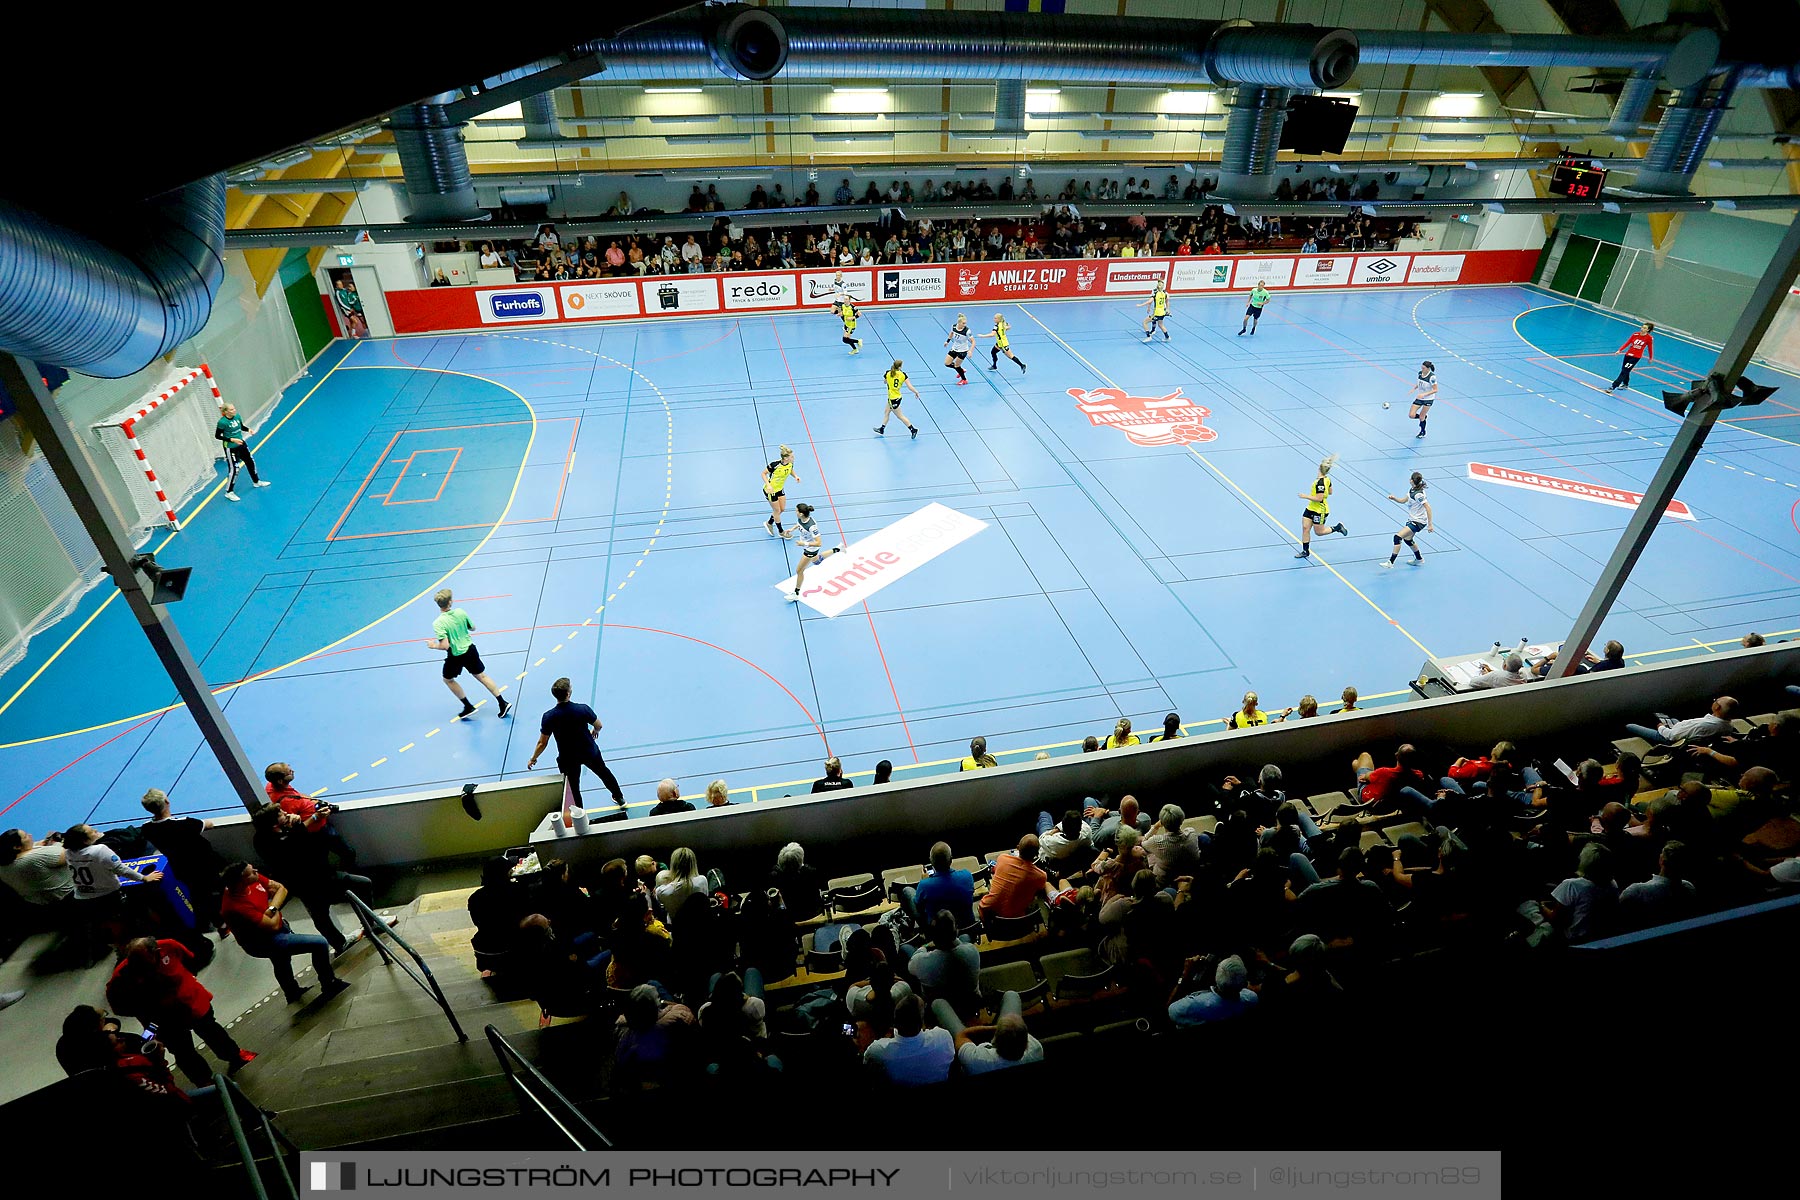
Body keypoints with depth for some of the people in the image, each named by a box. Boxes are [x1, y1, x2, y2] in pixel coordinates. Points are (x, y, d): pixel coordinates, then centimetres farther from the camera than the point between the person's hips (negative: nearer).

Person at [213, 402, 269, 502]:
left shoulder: (237, 416, -7)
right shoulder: (222, 422, -24)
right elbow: (217, 436, -15)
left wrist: (248, 429, -8)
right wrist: (232, 439, -22)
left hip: (241, 444, 7)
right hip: (230, 448, -7)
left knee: (250, 462, 20)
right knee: (234, 469, -4)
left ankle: (256, 482, 43)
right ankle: (229, 492, 8)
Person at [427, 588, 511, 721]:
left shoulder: (438, 623, -24)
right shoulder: (460, 612, -9)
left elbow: (445, 646, -27)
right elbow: (473, 628, 6)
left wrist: (434, 646, -8)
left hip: (455, 656, -4)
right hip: (470, 649, 4)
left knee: (448, 680, 23)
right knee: (482, 676, 17)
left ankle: (468, 706, 26)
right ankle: (503, 703, 13)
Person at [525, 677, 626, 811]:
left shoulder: (548, 717, -23)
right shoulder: (583, 709, -25)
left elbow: (542, 743, -13)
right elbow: (598, 725, -7)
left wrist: (533, 759, 5)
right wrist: (594, 731, 18)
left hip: (568, 758, -1)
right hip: (590, 752, 1)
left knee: (574, 786, 20)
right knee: (604, 772, 27)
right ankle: (619, 798, 46)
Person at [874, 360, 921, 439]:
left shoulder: (888, 373, -14)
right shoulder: (903, 374, -9)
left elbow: (885, 382, 6)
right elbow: (909, 386, -12)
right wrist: (916, 392, -1)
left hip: (893, 399, -6)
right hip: (897, 397, 6)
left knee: (900, 416, 4)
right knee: (886, 412, 23)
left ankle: (913, 429, 4)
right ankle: (882, 429, 37)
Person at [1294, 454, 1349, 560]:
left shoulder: (1320, 483, -29)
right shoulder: (1327, 479, 1)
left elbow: (1318, 498, -28)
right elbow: (1330, 492, 14)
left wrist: (1305, 496, -22)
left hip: (1320, 511, -9)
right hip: (1311, 508, 9)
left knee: (1319, 531, 8)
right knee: (1305, 528, 6)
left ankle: (1338, 527, 27)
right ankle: (1305, 551, 13)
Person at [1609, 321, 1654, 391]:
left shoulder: (1649, 338, -7)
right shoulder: (1635, 334, 0)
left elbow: (1650, 348, 3)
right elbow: (1627, 343, 6)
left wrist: (1650, 358, 12)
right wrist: (1620, 350, -5)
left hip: (1636, 357, -5)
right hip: (1628, 354, 5)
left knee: (1624, 372, -11)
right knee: (1624, 370, 14)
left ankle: (1613, 387, -15)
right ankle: (1625, 384, 38)